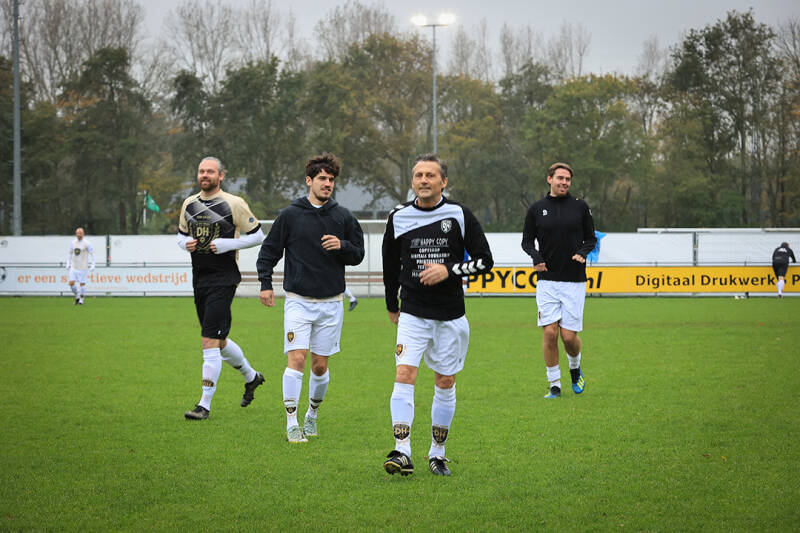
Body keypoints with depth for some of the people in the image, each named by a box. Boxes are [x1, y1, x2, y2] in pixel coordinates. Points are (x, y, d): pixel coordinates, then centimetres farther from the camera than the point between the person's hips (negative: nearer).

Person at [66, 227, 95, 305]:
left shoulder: (86, 243, -9)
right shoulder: (73, 242, 5)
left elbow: (92, 254, -4)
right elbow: (70, 253, 16)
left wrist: (92, 265, -10)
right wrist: (68, 264, 12)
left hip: (82, 267, -4)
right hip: (73, 267, 4)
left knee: (82, 284, 0)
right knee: (71, 283, -5)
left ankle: (81, 299, 18)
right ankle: (77, 296, 18)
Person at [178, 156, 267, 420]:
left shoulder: (234, 204, -7)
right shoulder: (189, 204, 10)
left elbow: (257, 235, -3)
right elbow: (182, 234, 21)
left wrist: (227, 244, -15)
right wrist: (186, 243, -2)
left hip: (223, 279, -7)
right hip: (199, 279, 7)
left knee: (209, 341, -13)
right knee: (219, 341, 17)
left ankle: (205, 404, -9)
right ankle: (251, 376, 41)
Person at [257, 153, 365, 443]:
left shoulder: (343, 217, 5)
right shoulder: (290, 215, 1)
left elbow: (358, 254, 11)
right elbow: (269, 250, 9)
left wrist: (342, 246, -10)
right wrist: (265, 283, -2)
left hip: (331, 302, 2)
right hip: (298, 300, -2)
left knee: (320, 365, 6)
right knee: (296, 358, -12)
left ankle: (312, 415, 27)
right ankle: (292, 423, -8)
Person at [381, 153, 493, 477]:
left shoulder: (460, 216, -2)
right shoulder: (399, 217, 2)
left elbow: (484, 261, -1)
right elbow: (390, 264, 16)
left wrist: (448, 270, -15)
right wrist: (391, 305, 22)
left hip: (451, 316, 0)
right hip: (412, 313, 0)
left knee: (445, 383, 6)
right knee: (404, 374, -16)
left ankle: (437, 453, 19)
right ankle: (402, 452, -20)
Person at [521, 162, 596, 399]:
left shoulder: (580, 207, 5)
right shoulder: (536, 209, 5)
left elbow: (591, 239, 11)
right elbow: (527, 241, 12)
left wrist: (582, 252, -10)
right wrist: (536, 256, -8)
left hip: (574, 281, 0)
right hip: (547, 281, 0)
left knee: (569, 335, -4)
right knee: (549, 332, -8)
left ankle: (575, 368, 28)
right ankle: (554, 384, 4)